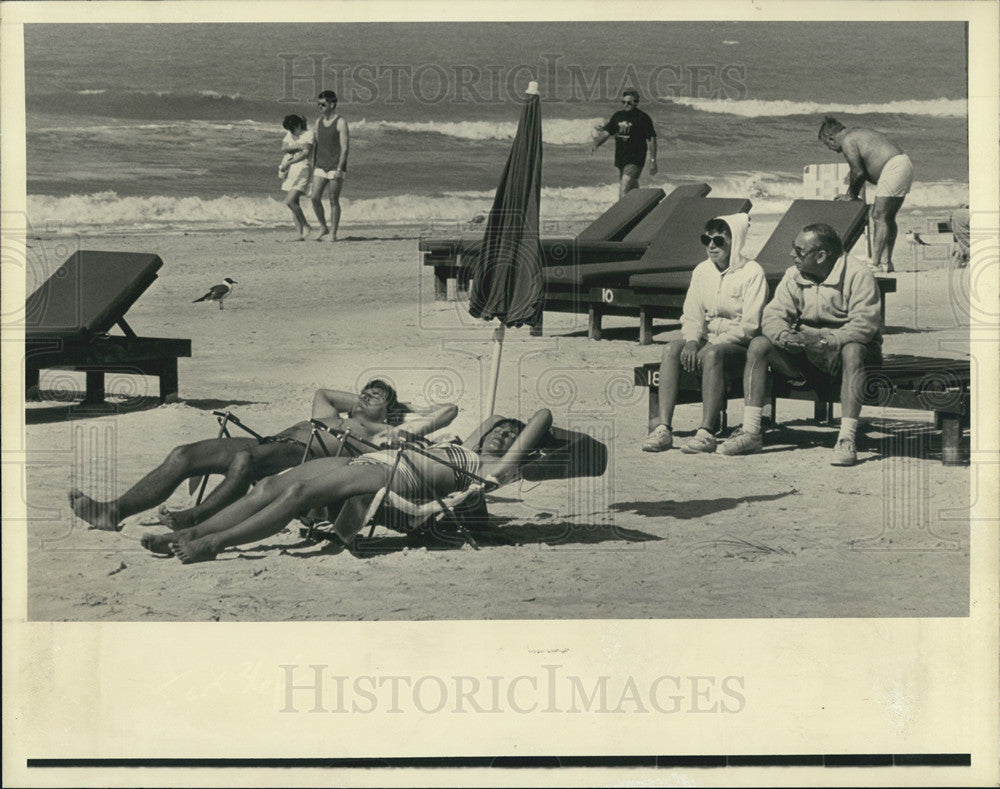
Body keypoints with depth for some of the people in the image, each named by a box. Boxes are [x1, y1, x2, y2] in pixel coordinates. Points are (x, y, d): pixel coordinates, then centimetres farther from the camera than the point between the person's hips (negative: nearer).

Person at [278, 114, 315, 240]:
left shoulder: (308, 135, -5)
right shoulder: (289, 134, 14)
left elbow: (306, 153, -15)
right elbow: (283, 148, -1)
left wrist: (288, 163, -18)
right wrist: (297, 146, -15)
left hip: (302, 170, -7)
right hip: (288, 171, 7)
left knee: (290, 201, -19)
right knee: (294, 203, 2)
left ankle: (305, 226, -2)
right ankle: (301, 234, 3)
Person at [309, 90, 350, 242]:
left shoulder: (340, 123, -8)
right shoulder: (319, 121, 12)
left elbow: (345, 147, -13)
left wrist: (339, 169, -19)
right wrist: (313, 166, 14)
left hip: (335, 167, -6)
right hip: (320, 167, 6)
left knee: (334, 200, -2)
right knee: (315, 197, -5)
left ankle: (333, 233, 5)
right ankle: (323, 227, 12)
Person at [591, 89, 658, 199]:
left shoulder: (643, 118, -8)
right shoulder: (618, 116, 10)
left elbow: (651, 140, -7)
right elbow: (606, 132, 11)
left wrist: (653, 161, -10)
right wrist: (596, 144, -9)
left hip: (635, 160, -7)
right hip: (620, 159, 7)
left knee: (624, 191, -17)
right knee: (633, 191, 19)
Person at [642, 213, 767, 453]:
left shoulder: (752, 272, -6)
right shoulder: (702, 270, 13)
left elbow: (749, 325, -13)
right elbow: (691, 315, 8)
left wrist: (716, 343, -22)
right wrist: (692, 341, -14)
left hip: (738, 345, -5)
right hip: (707, 340, 5)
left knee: (712, 353, -37)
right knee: (671, 349, -25)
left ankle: (706, 432, -41)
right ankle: (663, 428, -33)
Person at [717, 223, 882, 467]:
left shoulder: (858, 276, -14)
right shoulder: (794, 276, 4)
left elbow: (863, 326, -24)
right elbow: (772, 316, -3)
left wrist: (823, 339, -36)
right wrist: (784, 335, -27)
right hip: (805, 356, 5)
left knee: (853, 350, -40)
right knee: (758, 345, -15)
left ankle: (847, 439, -43)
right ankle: (751, 432, -19)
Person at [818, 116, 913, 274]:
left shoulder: (847, 141, -8)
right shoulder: (858, 135, 23)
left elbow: (858, 173, -11)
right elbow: (862, 170, 26)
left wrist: (852, 195, 4)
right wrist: (850, 195, 23)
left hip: (894, 168, -10)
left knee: (879, 217, -10)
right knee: (888, 218, 14)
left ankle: (875, 263, -14)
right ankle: (887, 263, 15)